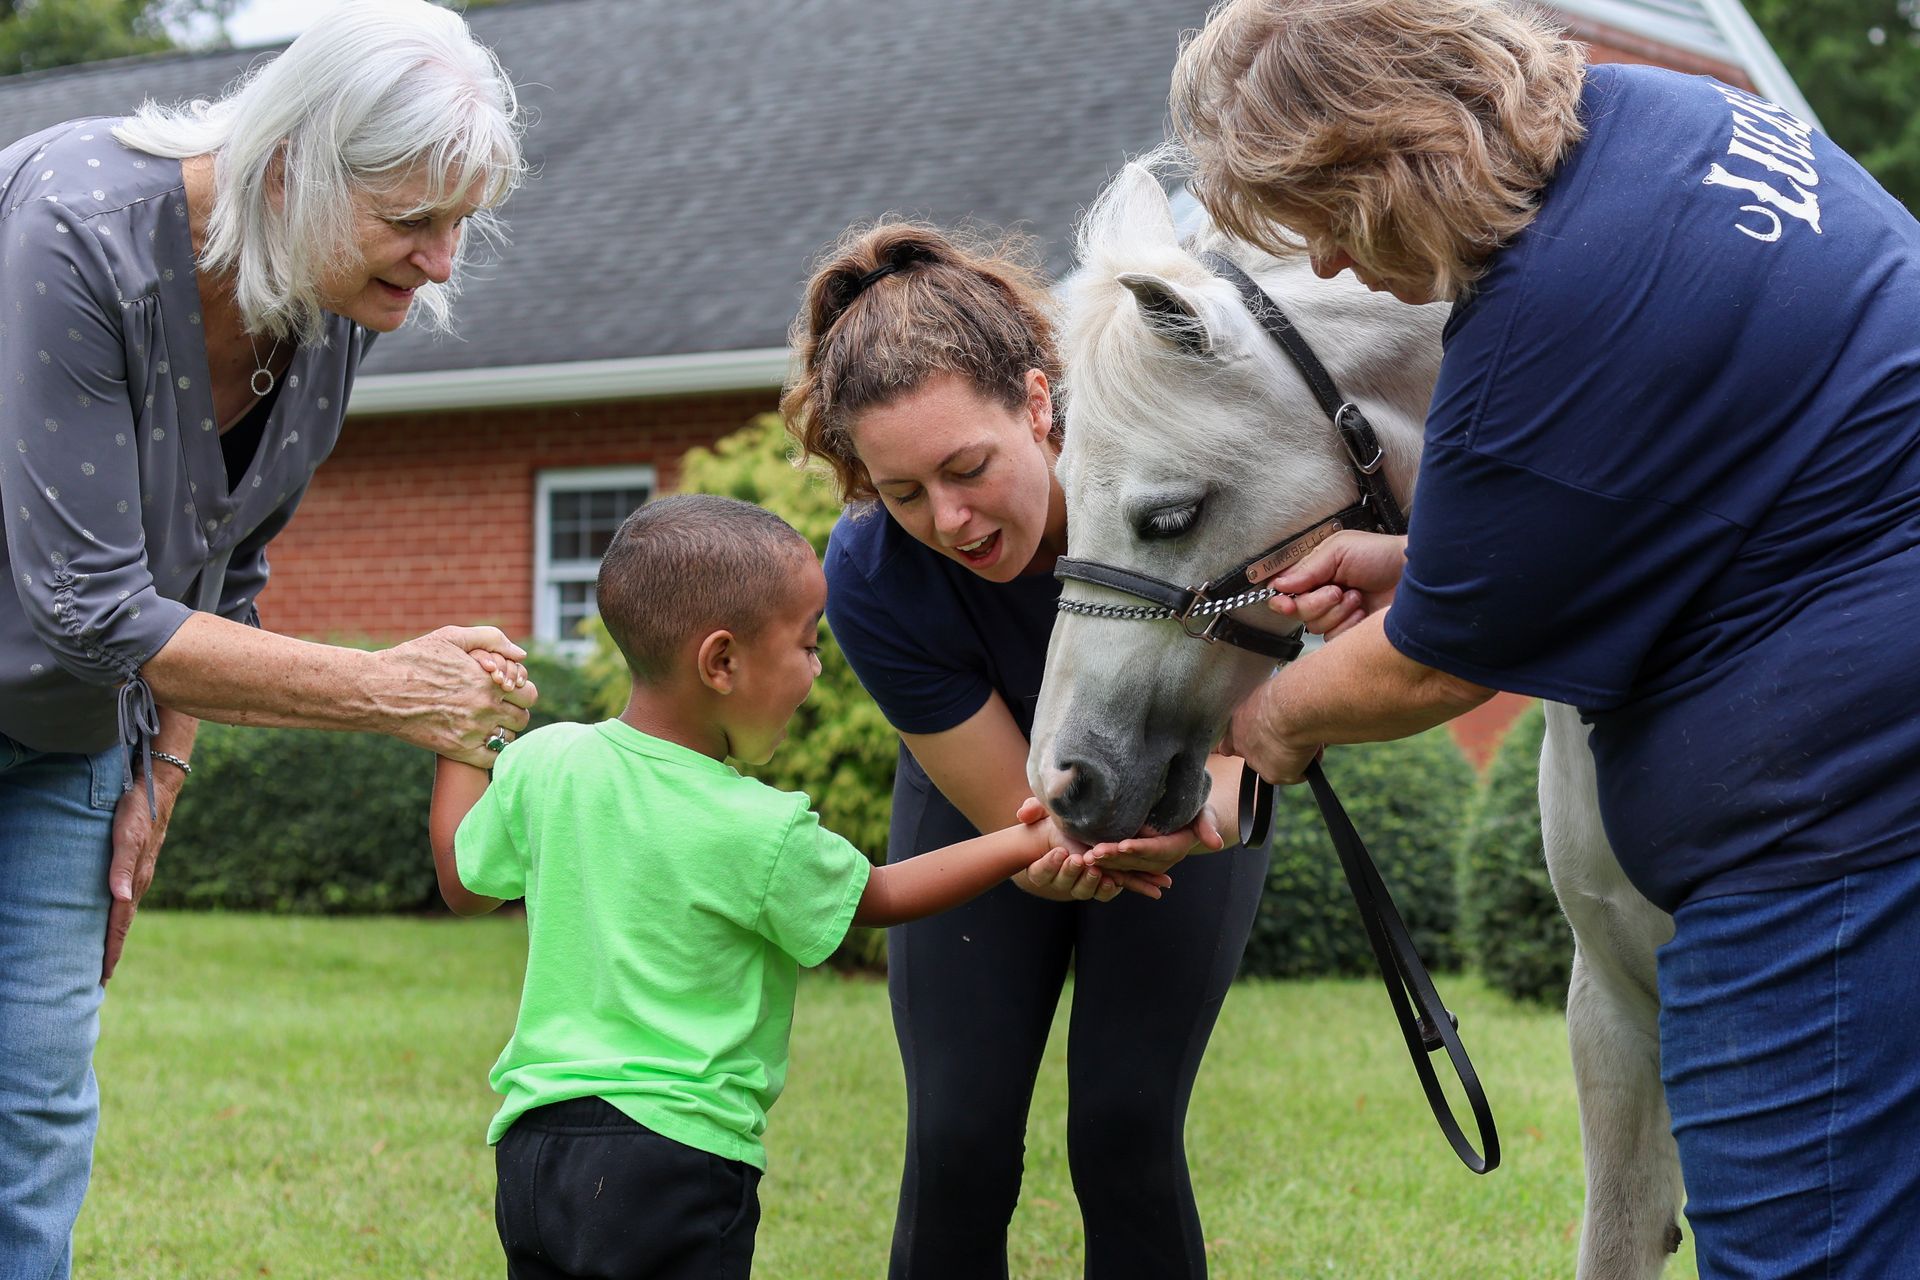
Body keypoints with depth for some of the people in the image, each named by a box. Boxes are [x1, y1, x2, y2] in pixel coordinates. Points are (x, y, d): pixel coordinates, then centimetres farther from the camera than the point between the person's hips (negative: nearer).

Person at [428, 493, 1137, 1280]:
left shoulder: (542, 763, -1)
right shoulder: (764, 833, -14)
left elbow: (463, 884, 15)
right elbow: (877, 898, 5)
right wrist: (1023, 843, 13)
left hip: (533, 1141, 6)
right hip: (677, 1151, -5)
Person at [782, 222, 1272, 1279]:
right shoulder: (870, 578, -32)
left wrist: (1195, 806, -52)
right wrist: (1091, 847, -50)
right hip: (987, 801, 0)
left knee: (1125, 1136, -8)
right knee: (957, 1145, -7)